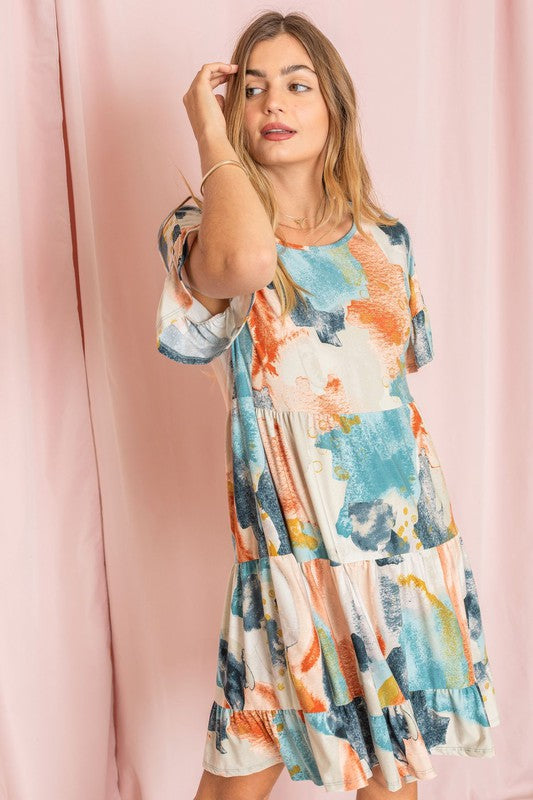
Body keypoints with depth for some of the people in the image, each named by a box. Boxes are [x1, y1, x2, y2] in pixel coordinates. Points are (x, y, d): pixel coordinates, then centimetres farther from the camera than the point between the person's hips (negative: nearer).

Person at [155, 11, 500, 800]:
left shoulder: (384, 238, 7)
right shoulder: (205, 230, -6)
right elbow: (246, 263, -32)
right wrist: (211, 133, -17)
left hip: (409, 523, 4)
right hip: (298, 533, -4)